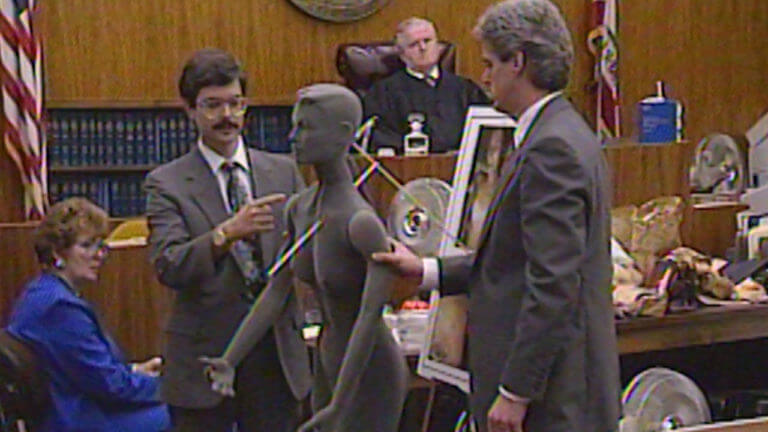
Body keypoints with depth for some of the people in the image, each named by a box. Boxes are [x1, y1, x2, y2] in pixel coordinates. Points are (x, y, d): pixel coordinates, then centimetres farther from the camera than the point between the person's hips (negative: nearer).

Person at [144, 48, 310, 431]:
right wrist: (226, 234, -31)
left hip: (277, 354, 3)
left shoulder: (283, 172, 8)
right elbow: (168, 266, -15)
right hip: (204, 357, -3)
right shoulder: (167, 183, -2)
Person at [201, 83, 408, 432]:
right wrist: (229, 360, -4)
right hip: (328, 364, 8)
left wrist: (338, 403, -33)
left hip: (370, 374, -8)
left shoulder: (360, 221, -24)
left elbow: (370, 316, -29)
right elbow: (275, 293, 4)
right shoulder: (299, 209, 1)